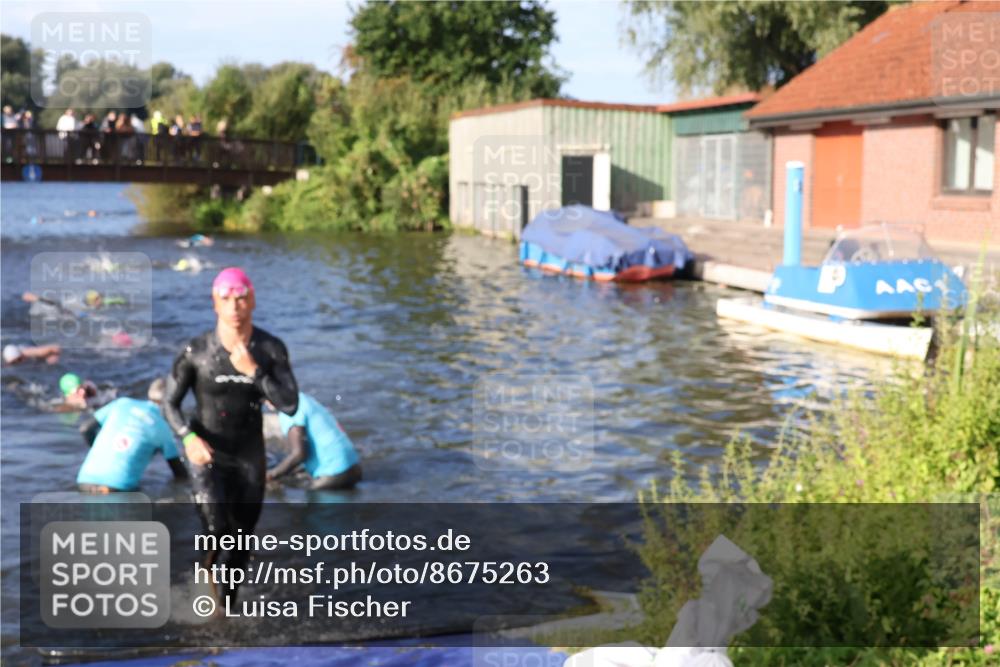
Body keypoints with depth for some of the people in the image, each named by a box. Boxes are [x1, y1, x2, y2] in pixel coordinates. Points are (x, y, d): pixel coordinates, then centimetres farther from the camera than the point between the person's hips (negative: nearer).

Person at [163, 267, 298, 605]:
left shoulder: (272, 348, -11)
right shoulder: (196, 350, -15)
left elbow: (290, 405, -15)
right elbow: (170, 403, -6)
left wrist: (253, 371, -25)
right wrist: (189, 438, -24)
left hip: (250, 454, 3)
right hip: (207, 453, -3)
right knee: (218, 533, -18)